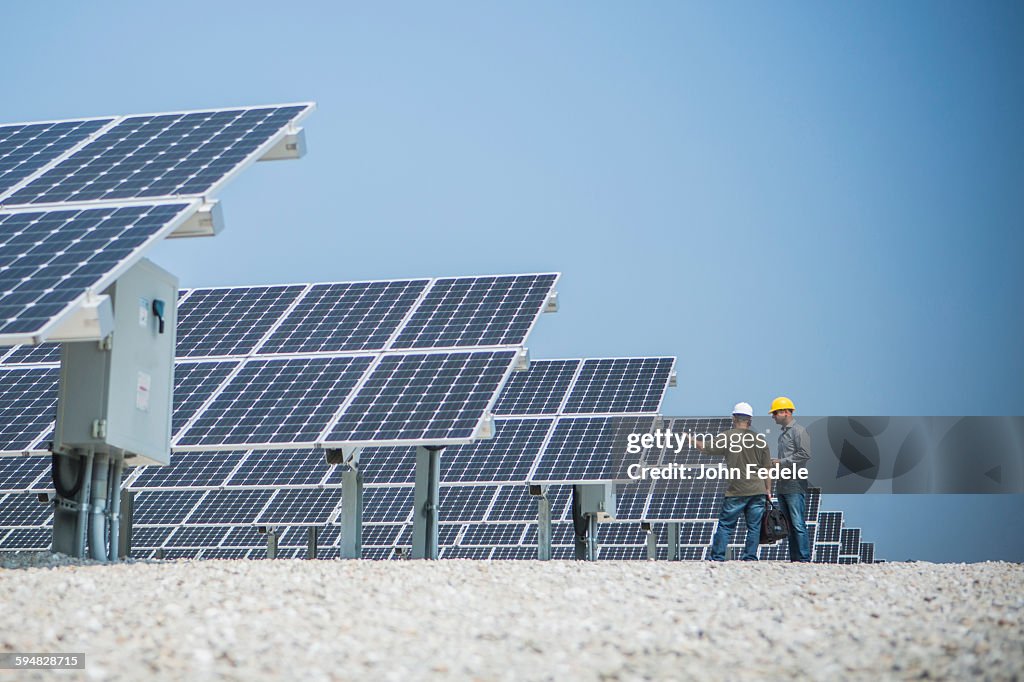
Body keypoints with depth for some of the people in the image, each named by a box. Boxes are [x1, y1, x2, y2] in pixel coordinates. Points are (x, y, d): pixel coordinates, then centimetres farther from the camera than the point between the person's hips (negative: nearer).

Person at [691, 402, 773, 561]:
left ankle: (717, 558, 3)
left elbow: (706, 448, 7)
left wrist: (693, 440, 25)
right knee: (754, 527, 7)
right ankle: (750, 558, 5)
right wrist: (768, 490, 14)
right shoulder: (759, 439, 6)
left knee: (725, 525, 4)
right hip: (758, 490, 3)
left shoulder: (727, 437, -3)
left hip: (736, 491, -3)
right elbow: (767, 468, 7)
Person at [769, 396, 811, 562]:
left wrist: (781, 462, -15)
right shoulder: (782, 433, 20)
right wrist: (774, 463, 12)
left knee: (798, 524, -10)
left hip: (795, 486, -9)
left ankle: (804, 559, -9)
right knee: (789, 525, 9)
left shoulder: (799, 431, -7)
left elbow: (804, 454, -18)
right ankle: (794, 559, 13)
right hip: (782, 486, 9)